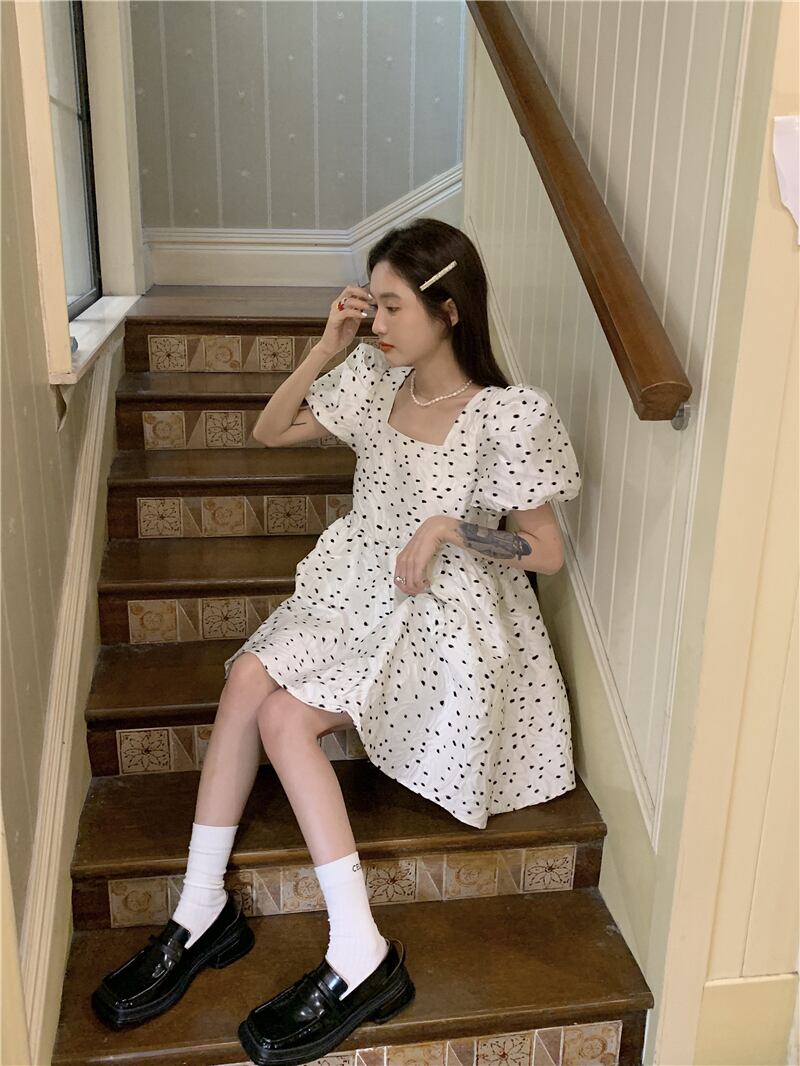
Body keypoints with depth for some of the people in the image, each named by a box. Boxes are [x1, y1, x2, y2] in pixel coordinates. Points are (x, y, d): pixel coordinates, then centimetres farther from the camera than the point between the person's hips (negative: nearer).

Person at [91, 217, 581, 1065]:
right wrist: (327, 349, 0)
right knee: (248, 675, -23)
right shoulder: (373, 380, 4)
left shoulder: (506, 416, -13)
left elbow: (547, 553, -10)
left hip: (441, 615, -6)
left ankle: (361, 957, -16)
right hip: (354, 588, 6)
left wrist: (449, 525, -21)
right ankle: (202, 910, -12)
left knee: (283, 717, -25)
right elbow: (269, 432, 10)